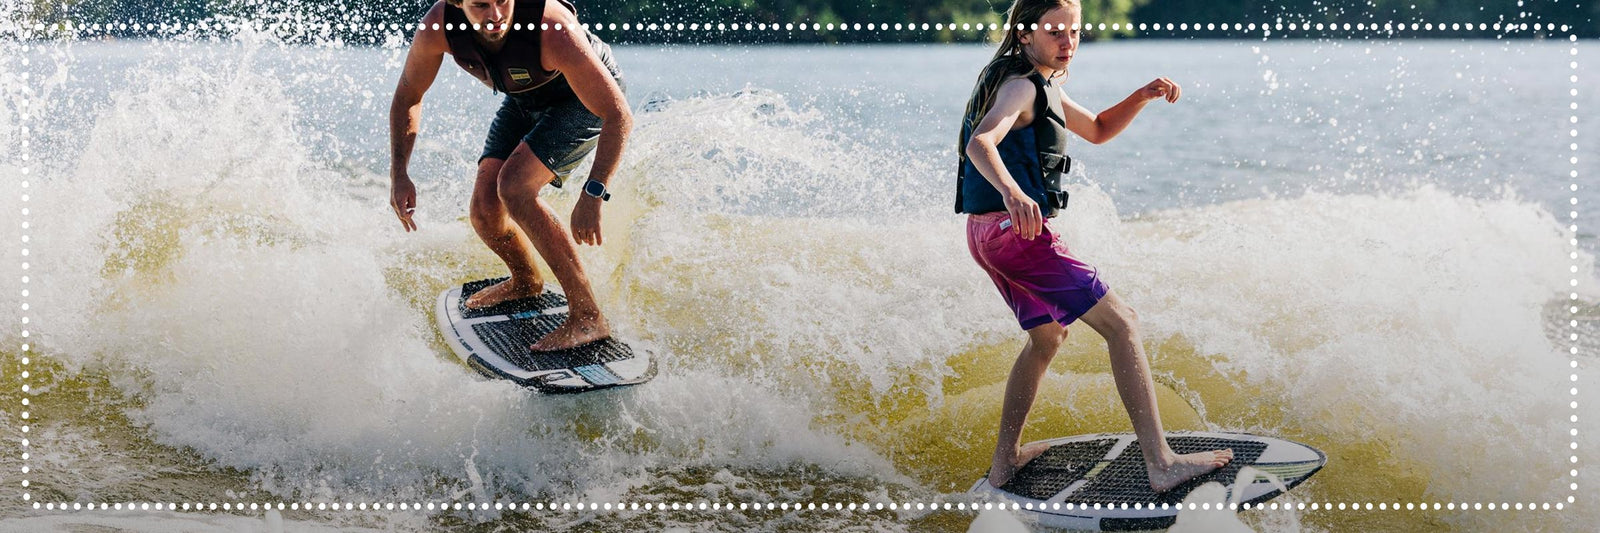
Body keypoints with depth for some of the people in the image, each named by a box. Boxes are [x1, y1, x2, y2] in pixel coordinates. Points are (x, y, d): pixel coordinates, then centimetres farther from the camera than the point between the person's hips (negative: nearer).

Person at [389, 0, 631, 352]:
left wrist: (592, 195, -43)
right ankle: (525, 282, 30)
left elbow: (619, 116, -35)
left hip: (587, 97, -5)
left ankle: (587, 317, -21)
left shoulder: (554, 30, -41)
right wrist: (398, 175, -10)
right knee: (485, 208, -5)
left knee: (514, 186, -26)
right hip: (524, 99, 5)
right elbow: (408, 97, -6)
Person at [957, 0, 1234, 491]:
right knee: (1121, 323, -12)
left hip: (991, 231, 11)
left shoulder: (1041, 84, 19)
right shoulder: (1021, 85, -13)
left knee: (1047, 337, 27)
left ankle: (1005, 460, 30)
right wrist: (1011, 192, -52)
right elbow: (980, 143, -31)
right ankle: (1161, 464, -18)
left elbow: (1097, 130, 28)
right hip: (1016, 229, -11)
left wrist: (1143, 97, 10)